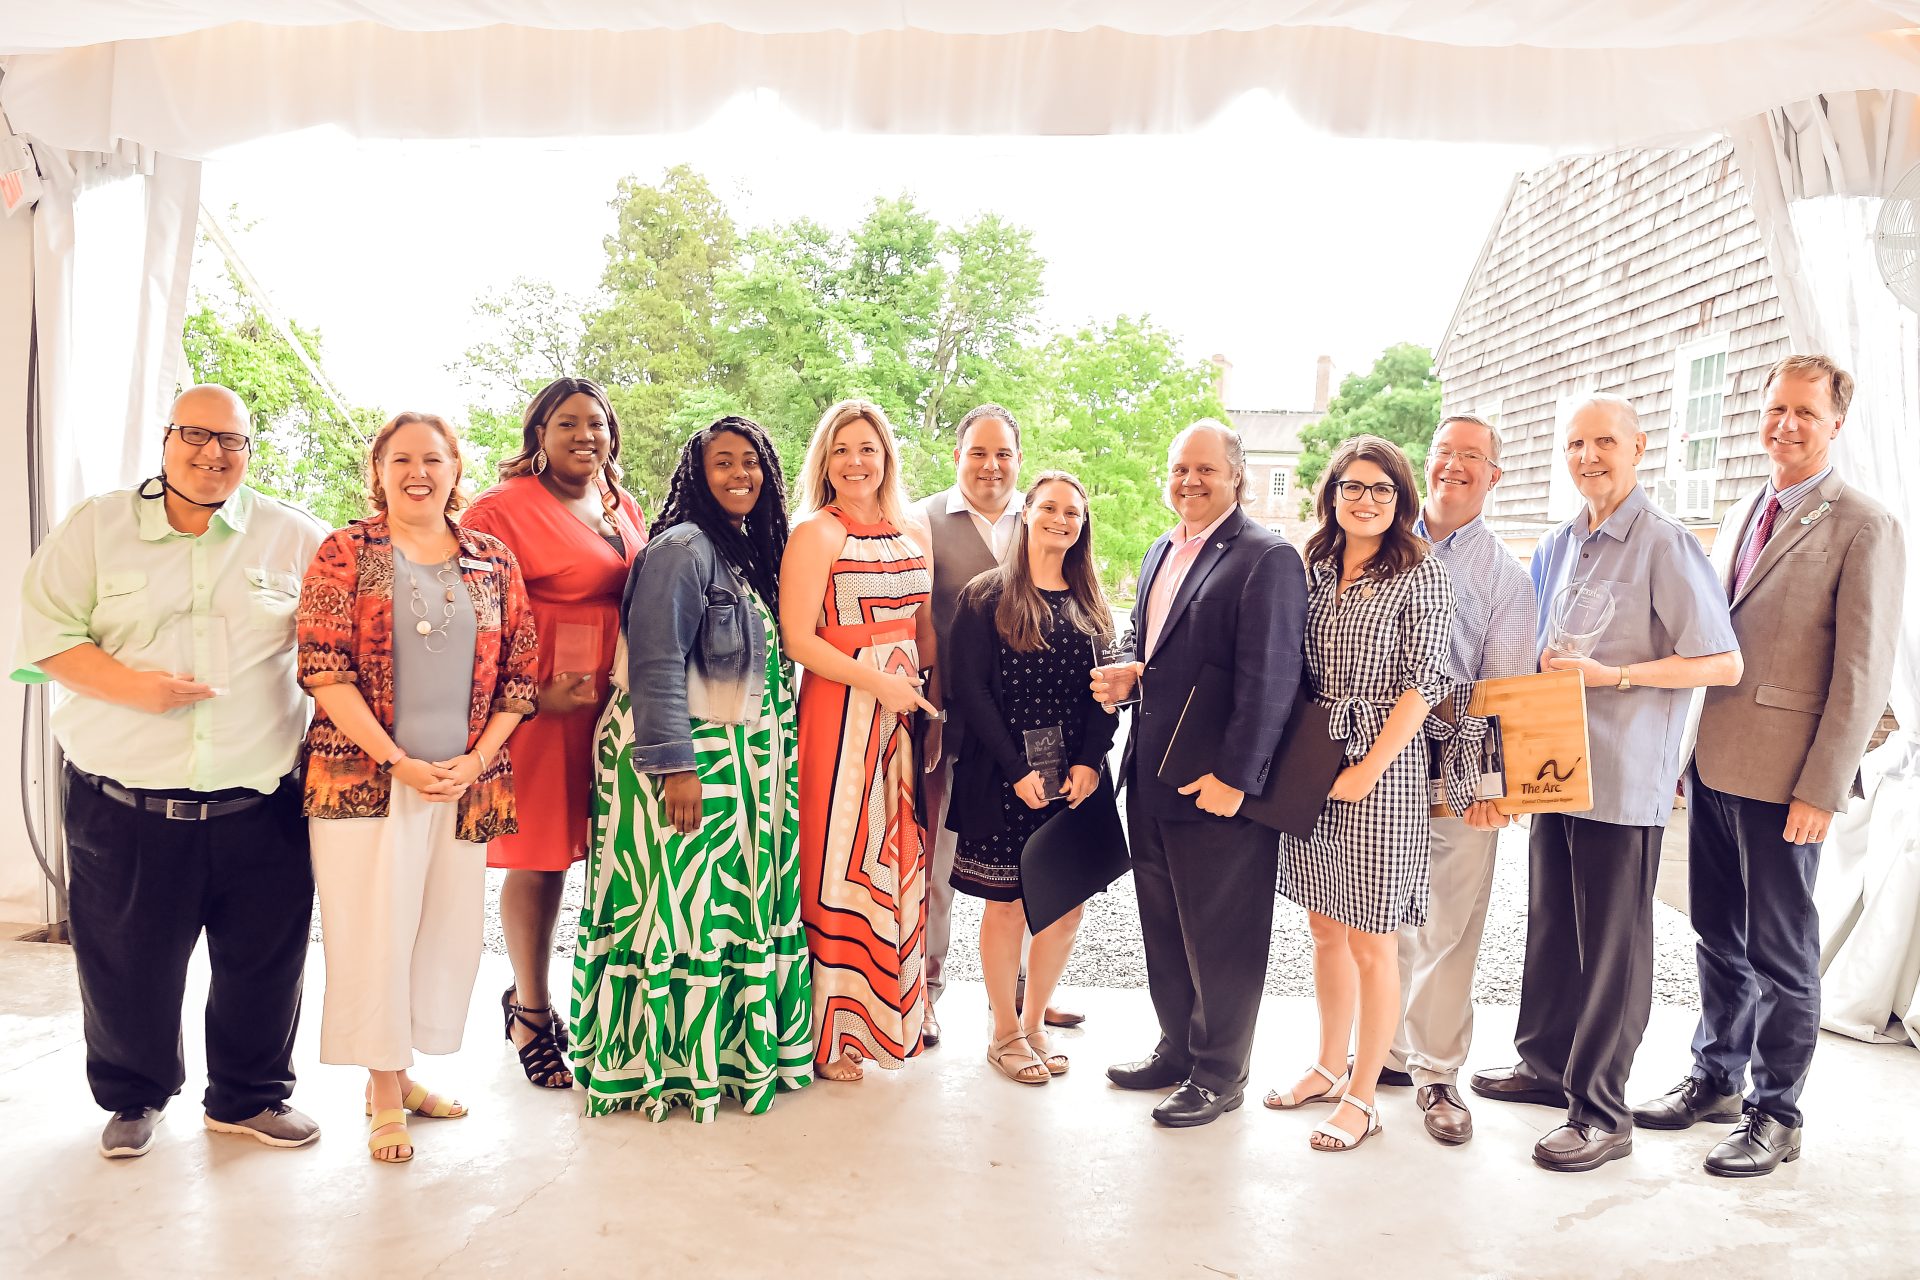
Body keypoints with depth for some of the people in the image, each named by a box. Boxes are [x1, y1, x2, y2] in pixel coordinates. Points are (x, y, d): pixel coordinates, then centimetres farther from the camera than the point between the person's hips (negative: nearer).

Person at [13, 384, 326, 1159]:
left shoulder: (295, 537, 5)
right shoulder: (97, 527, 5)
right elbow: (44, 632, 1)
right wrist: (132, 686, -15)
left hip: (259, 804, 1)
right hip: (124, 804, 0)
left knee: (264, 959, 9)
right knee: (127, 964, 11)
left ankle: (249, 1096, 31)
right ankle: (134, 1096, 36)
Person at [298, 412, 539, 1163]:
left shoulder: (494, 563, 9)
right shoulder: (346, 554, 0)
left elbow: (519, 673, 7)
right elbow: (324, 669, -7)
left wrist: (476, 759, -5)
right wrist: (398, 762, -13)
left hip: (465, 782, 3)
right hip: (366, 777, -3)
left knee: (449, 930, 8)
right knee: (375, 929, 0)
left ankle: (398, 1072, 26)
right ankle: (386, 1096, 15)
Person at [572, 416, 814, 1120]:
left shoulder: (754, 553, 14)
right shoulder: (683, 549, -12)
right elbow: (657, 664, -18)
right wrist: (675, 766, -22)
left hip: (743, 764, 9)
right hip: (685, 759, -8)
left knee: (737, 904, 12)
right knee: (679, 904, -3)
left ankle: (729, 1049, 24)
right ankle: (661, 1063, 11)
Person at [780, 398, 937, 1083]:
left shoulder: (904, 533, 14)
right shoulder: (815, 533, -5)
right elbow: (797, 639, -12)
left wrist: (934, 702, 4)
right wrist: (878, 682, -16)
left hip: (904, 712, 6)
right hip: (840, 711, -6)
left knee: (896, 859, 10)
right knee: (839, 866, -1)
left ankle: (888, 1009, 25)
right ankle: (829, 1034, 12)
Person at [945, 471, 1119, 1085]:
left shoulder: (1090, 603, 11)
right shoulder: (987, 596, -2)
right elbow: (969, 690, -8)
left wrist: (1089, 762, -8)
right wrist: (1018, 770, -14)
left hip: (1075, 780, 4)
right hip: (1003, 779, -4)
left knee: (1066, 907, 7)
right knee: (1005, 906, 4)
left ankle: (1033, 1021, 27)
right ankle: (1004, 1033, 22)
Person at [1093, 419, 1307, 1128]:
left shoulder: (1268, 558, -13)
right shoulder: (1161, 551, 15)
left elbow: (1269, 679, -19)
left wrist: (1232, 775, -22)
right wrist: (1128, 672, 3)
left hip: (1219, 788, -8)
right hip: (1151, 778, 8)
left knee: (1220, 938, 6)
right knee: (1164, 928, 19)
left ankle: (1219, 1075, 23)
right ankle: (1177, 1048, 36)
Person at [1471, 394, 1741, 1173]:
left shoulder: (1665, 546, -10)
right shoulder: (1557, 546, 12)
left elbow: (1724, 663, -14)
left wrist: (1614, 675, -20)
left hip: (1623, 779, -7)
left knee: (1612, 946, 2)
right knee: (1550, 927, 17)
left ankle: (1601, 1114, 12)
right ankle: (1545, 1065, 33)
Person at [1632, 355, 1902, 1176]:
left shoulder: (1863, 529, -8)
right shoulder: (1742, 516, 15)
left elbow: (1863, 673, -12)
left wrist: (1822, 790, -15)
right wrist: (1693, 747, 13)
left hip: (1782, 779, -7)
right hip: (1715, 765, 7)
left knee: (1780, 954, 5)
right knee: (1719, 938, 17)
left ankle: (1774, 1117, 19)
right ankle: (1715, 1079, 32)